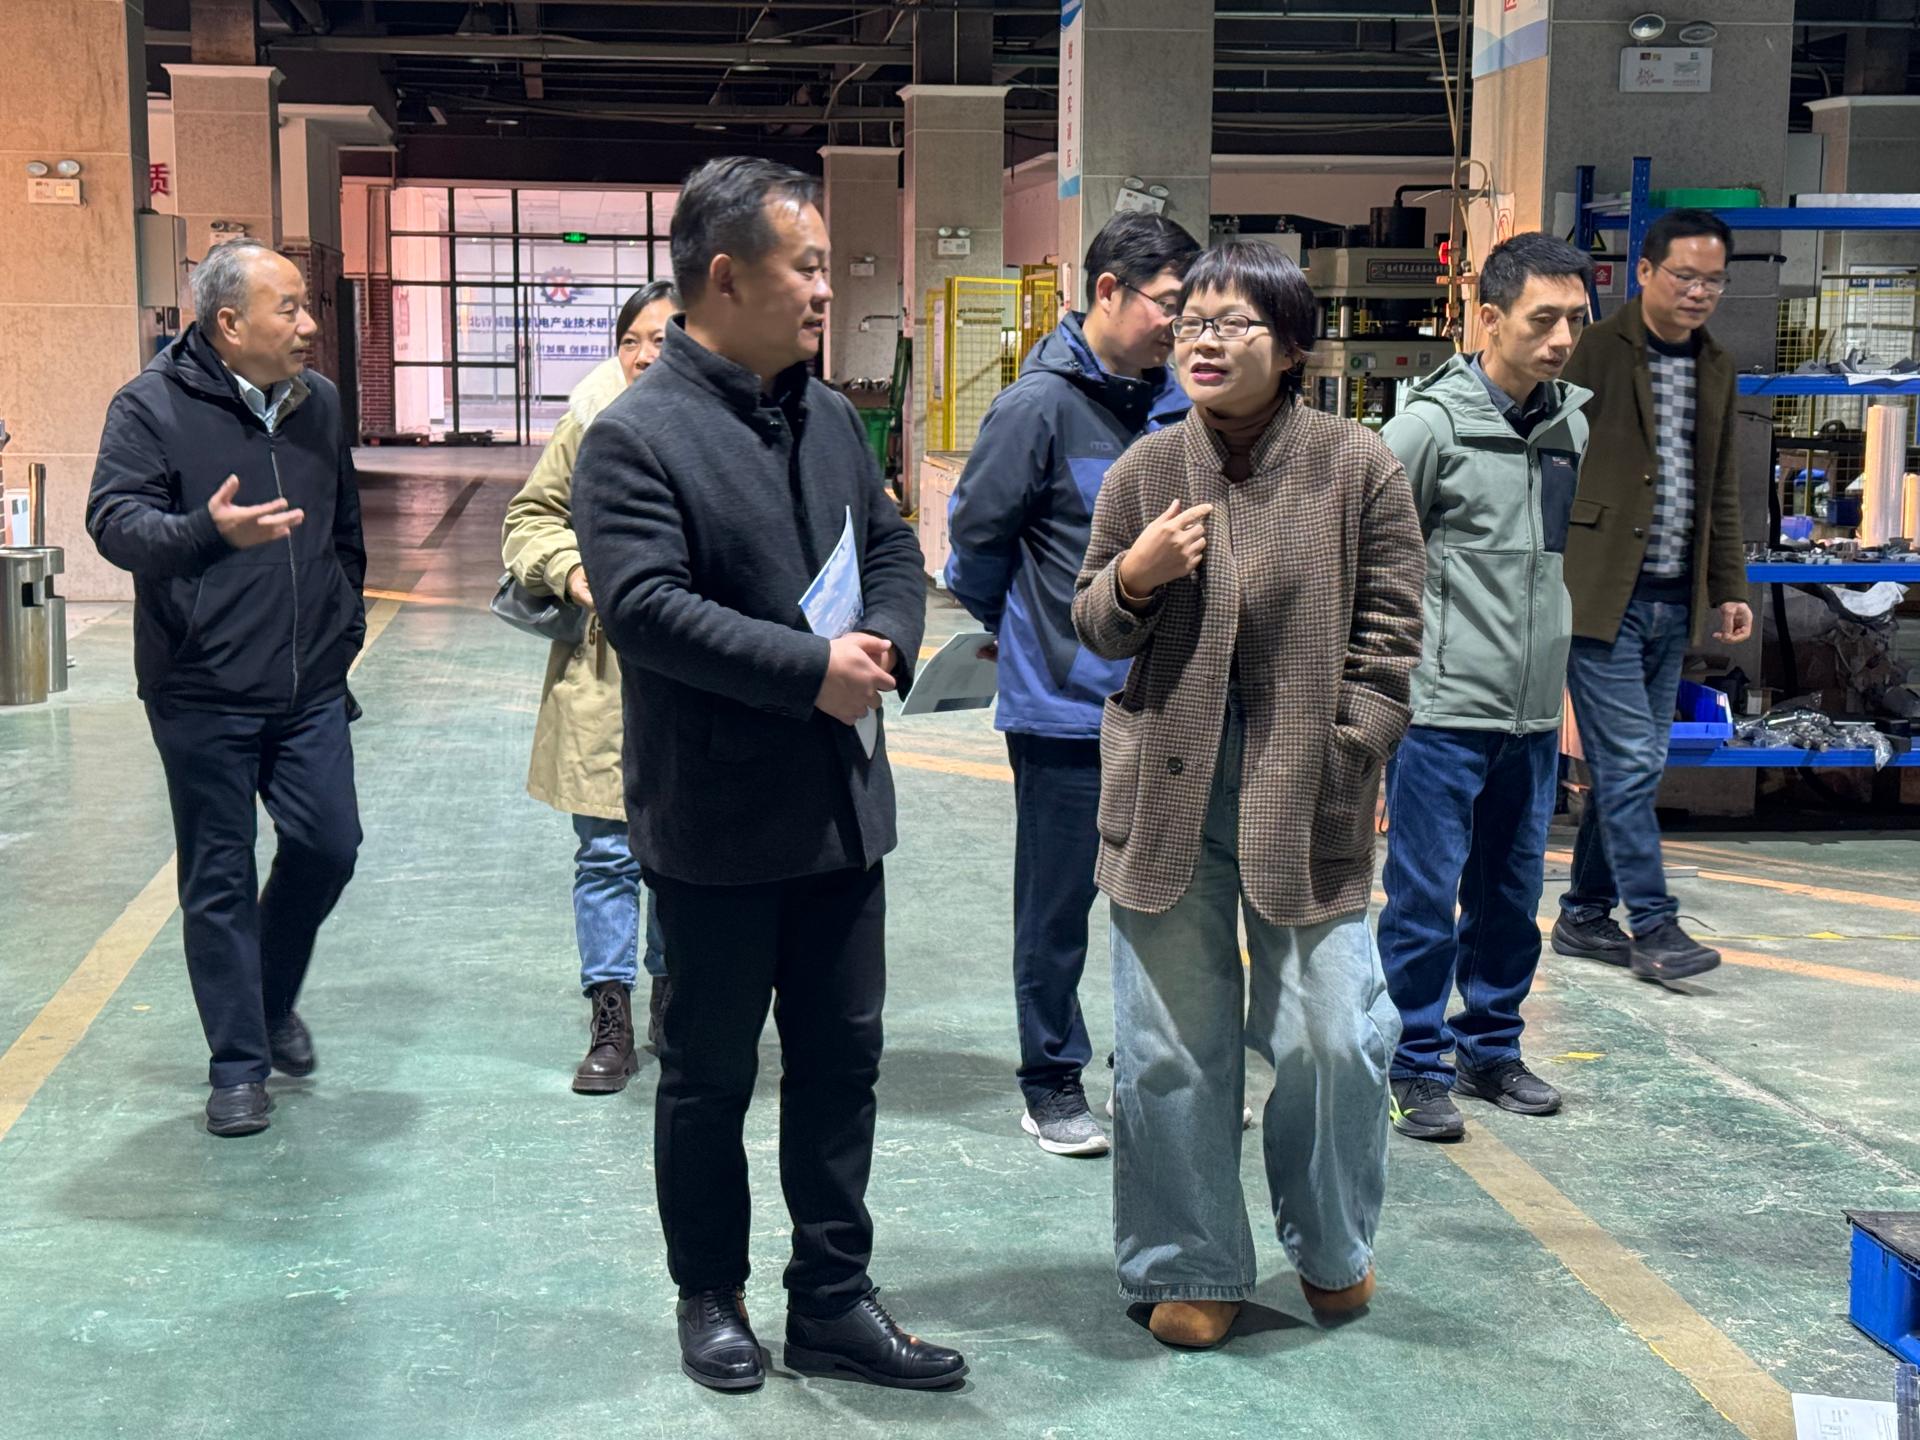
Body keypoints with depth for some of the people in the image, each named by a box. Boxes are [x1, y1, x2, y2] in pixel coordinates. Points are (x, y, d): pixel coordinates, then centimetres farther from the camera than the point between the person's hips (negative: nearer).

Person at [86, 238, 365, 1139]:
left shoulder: (319, 403, 9)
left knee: (329, 846, 5)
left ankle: (273, 998, 33)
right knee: (219, 880, 3)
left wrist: (344, 632, 17)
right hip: (203, 696, -5)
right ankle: (239, 1066, 15)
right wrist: (208, 532, -36)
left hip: (310, 690, 5)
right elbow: (114, 521, -18)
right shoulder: (153, 405, -8)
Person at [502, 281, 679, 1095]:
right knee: (606, 852, 4)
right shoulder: (590, 424, 0)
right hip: (601, 674, 1)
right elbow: (529, 518, 9)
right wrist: (571, 572, -8)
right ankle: (610, 1021, 15)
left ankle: (672, 997, 32)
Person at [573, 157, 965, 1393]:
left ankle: (833, 1302, 26)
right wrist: (812, 670, -23)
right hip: (719, 825, -7)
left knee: (843, 1060, 13)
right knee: (711, 1075, 10)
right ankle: (712, 1299, 28)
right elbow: (644, 606, -23)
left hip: (843, 809, 7)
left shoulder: (832, 419, 10)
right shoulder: (637, 435, -14)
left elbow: (892, 551, 14)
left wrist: (886, 641, -9)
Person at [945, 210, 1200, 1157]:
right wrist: (1025, 636, 6)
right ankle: (1052, 1085, 21)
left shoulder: (1176, 402, 5)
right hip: (1066, 708, -6)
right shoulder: (1041, 404, -14)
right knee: (1057, 908, 6)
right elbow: (976, 537, -8)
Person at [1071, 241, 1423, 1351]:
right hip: (1167, 790, 2)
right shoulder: (1146, 469, 5)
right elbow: (1095, 631, 12)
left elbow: (1387, 639, 0)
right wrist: (1132, 578, -9)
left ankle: (1334, 1249, 27)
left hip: (1306, 794, -2)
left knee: (1331, 1032, 0)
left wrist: (1344, 763, -8)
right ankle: (1193, 1268, 25)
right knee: (1172, 1042, 8)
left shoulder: (1359, 468, -2)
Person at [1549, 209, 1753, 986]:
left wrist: (1728, 589, 17)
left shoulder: (1717, 368, 14)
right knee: (1626, 762, -7)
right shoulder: (1594, 352, -7)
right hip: (1599, 595, -7)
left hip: (1671, 601, 7)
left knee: (1635, 766, 10)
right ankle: (1654, 925, -1)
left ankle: (1584, 916, 20)